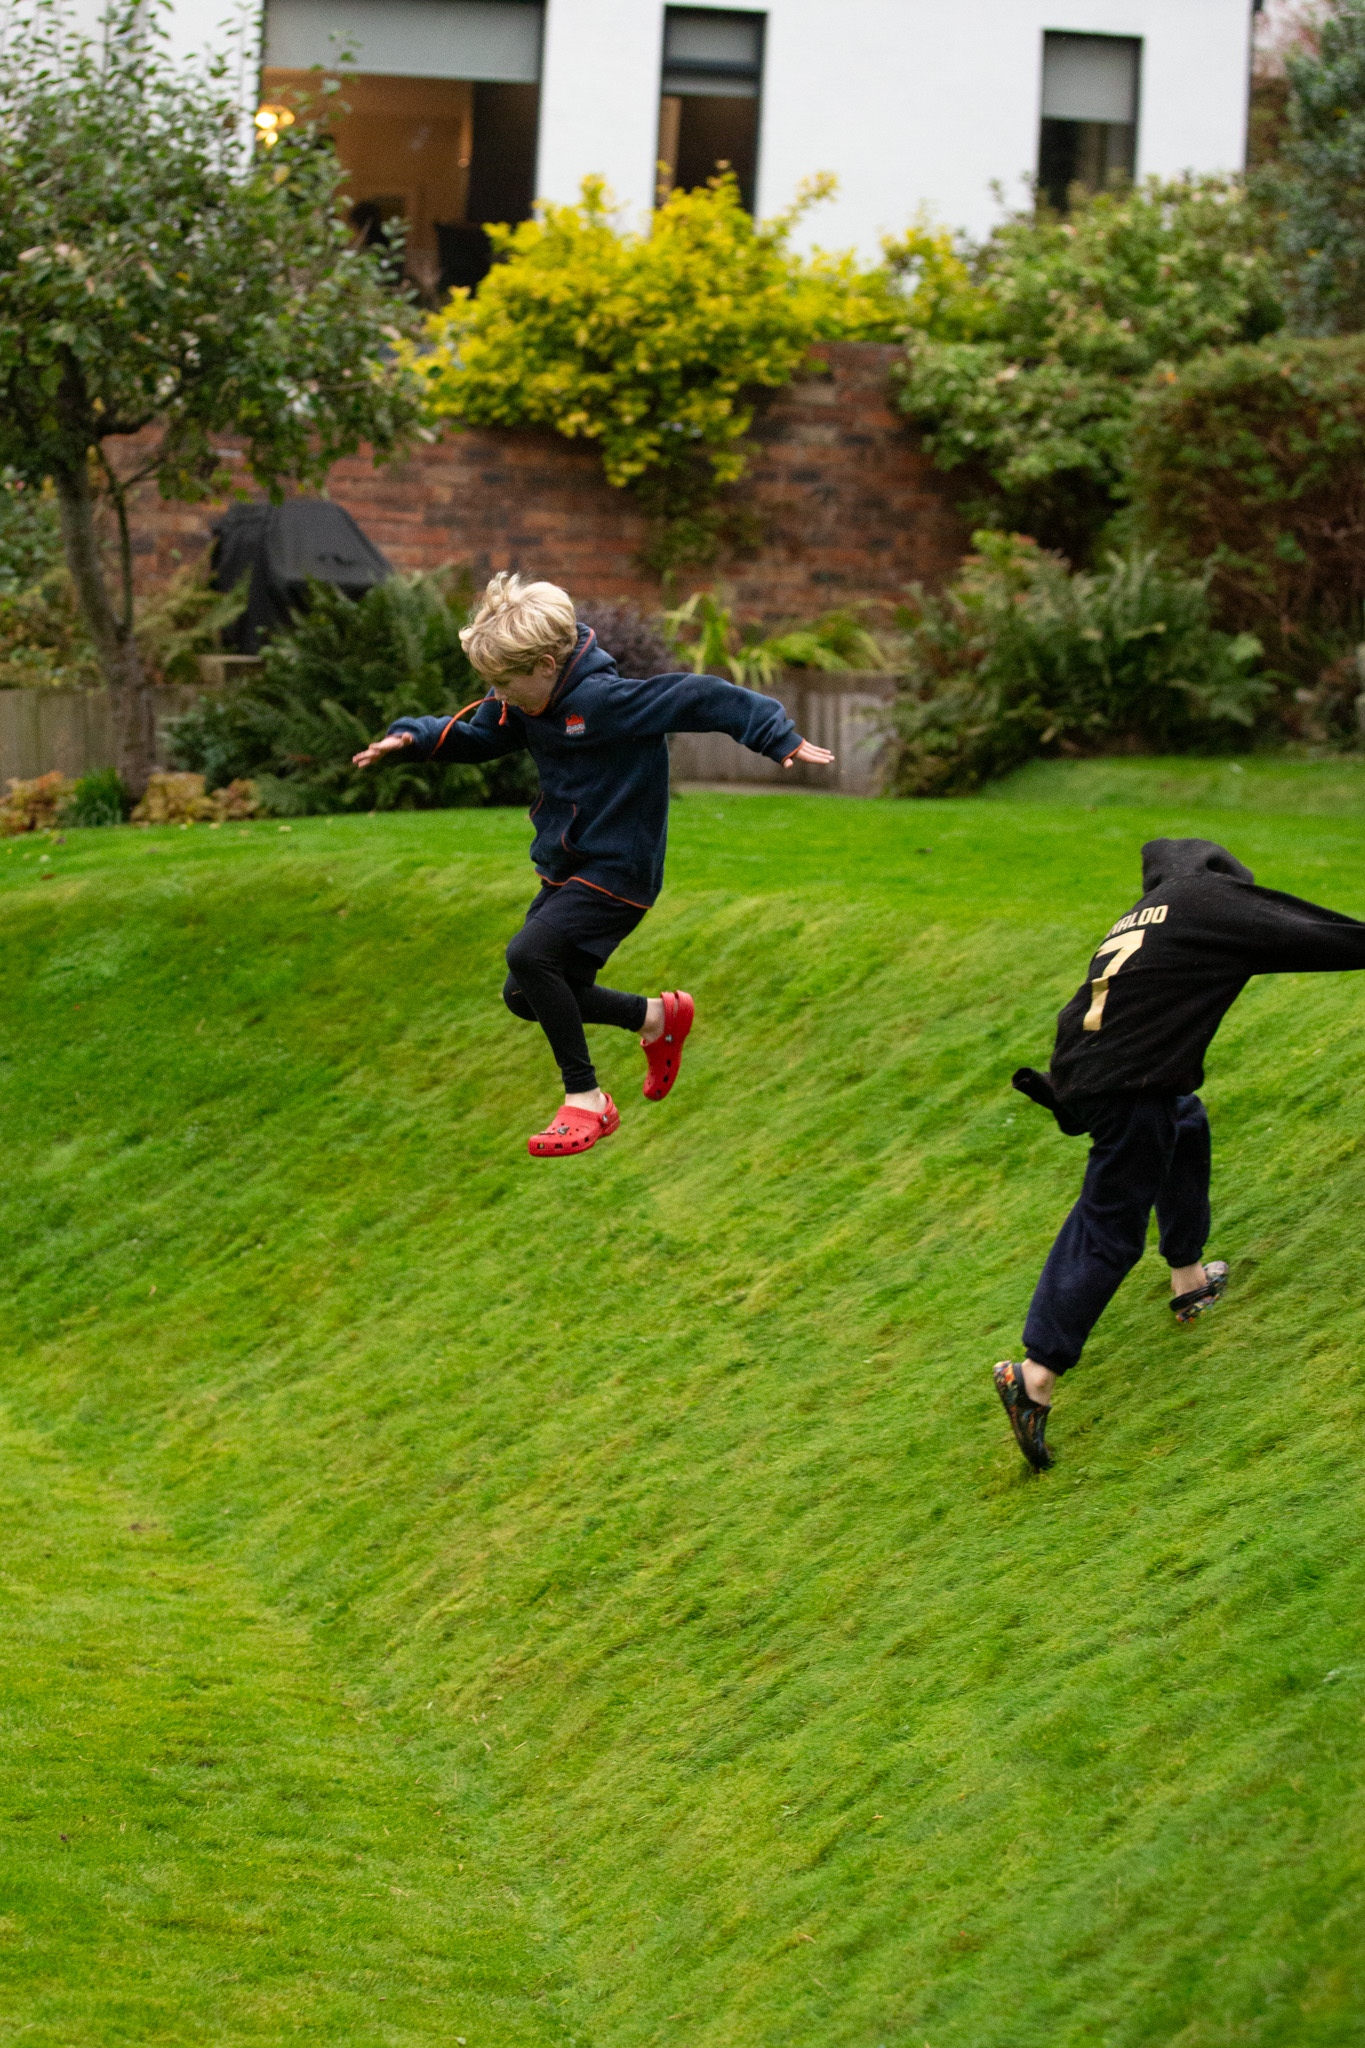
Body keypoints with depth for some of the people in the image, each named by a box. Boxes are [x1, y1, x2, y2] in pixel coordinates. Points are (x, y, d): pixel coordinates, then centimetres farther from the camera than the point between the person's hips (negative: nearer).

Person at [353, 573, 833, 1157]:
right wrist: (412, 736, 0)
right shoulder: (526, 706, 2)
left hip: (617, 874, -10)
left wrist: (778, 737, -27)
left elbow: (698, 699, -24)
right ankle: (657, 1016, 28)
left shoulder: (602, 700, -24)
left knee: (529, 955, -27)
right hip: (565, 870, 10)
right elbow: (474, 736, 18)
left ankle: (586, 1099, -15)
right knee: (524, 997, 12)